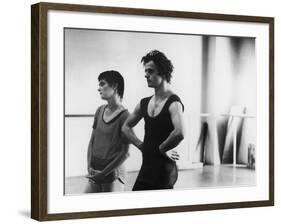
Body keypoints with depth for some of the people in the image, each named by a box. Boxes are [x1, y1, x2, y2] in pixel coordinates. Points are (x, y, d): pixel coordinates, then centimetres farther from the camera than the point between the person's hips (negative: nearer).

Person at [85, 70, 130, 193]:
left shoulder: (124, 116, -12)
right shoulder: (100, 111, 7)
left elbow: (124, 153, -12)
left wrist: (103, 173, -11)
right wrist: (90, 166, 1)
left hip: (113, 173, -6)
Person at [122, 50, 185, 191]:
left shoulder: (173, 103, -14)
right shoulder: (144, 103, 10)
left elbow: (179, 133, -32)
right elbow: (126, 127, 24)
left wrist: (161, 149, -16)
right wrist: (140, 144, 10)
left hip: (164, 168, -7)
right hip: (146, 167, 7)